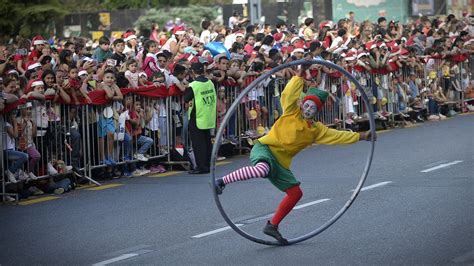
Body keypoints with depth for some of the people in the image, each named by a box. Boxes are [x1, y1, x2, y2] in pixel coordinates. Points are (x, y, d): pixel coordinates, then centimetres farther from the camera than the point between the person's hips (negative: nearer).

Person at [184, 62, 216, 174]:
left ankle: (201, 167, -4)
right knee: (207, 141, 12)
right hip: (209, 117, 6)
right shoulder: (210, 83, 3)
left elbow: (186, 99, -6)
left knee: (198, 143, -2)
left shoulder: (193, 86, -16)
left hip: (197, 118, -6)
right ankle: (207, 166, 17)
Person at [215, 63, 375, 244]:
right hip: (265, 149, -7)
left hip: (281, 163, 7)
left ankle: (272, 226, 16)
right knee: (262, 170, -40)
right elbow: (289, 94, -16)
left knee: (295, 193, 3)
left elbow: (338, 136, 19)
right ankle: (223, 181, -29)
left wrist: (360, 136, 18)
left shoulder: (316, 130, 13)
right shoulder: (292, 112, 0)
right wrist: (301, 75, -23)